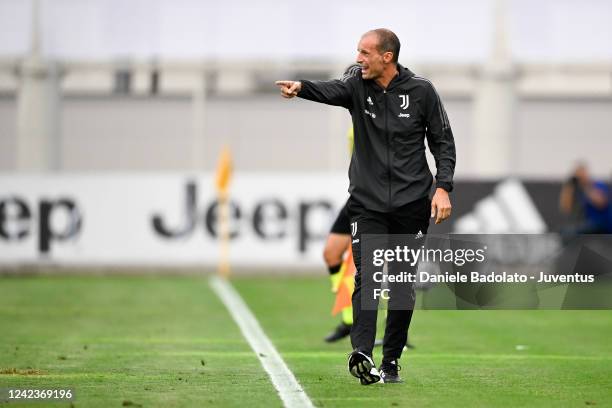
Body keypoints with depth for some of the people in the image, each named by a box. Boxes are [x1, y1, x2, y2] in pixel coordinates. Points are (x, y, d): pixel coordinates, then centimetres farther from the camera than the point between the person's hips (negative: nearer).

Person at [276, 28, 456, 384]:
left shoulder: (421, 91, -2)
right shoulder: (358, 85, -1)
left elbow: (443, 141, 3)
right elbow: (331, 90, -23)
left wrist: (443, 187, -8)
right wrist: (302, 87, -45)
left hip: (412, 204, 0)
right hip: (367, 204, 0)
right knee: (367, 277, -16)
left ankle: (391, 361, 17)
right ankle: (362, 354, -29)